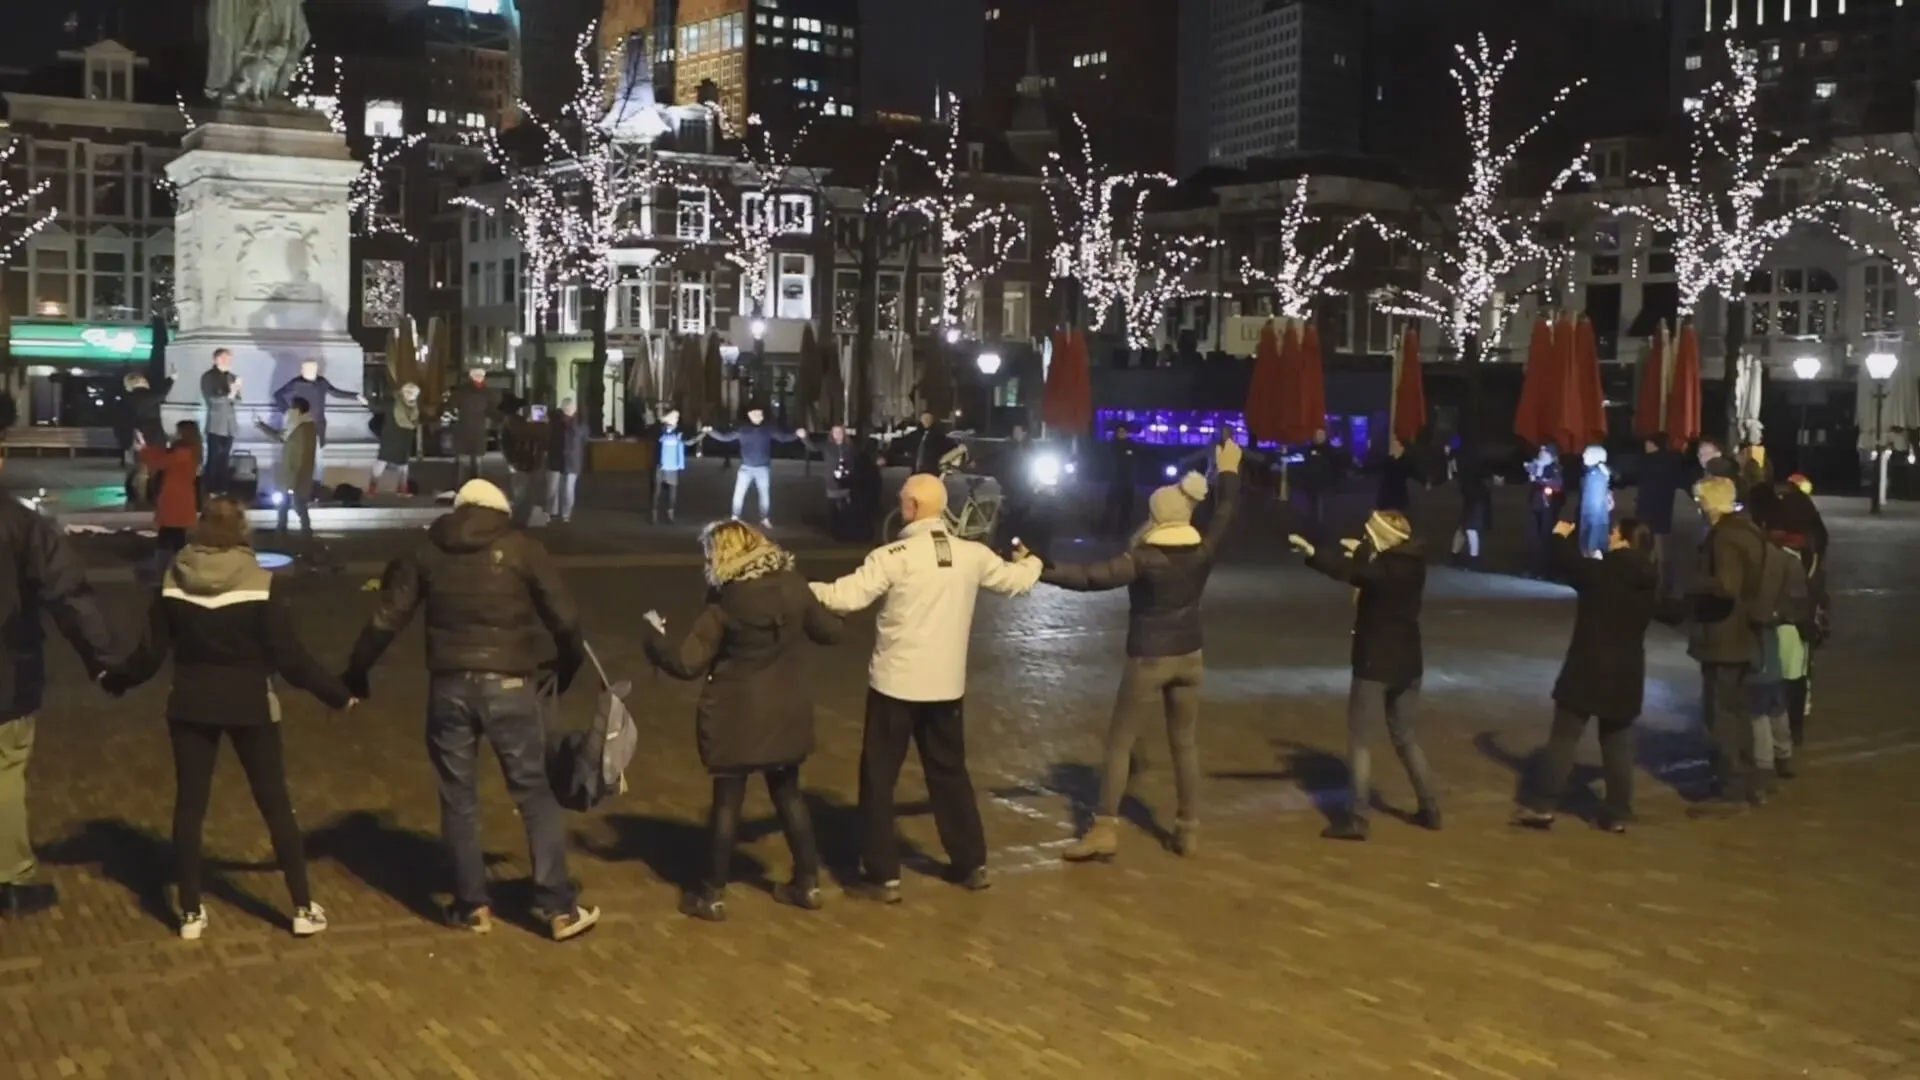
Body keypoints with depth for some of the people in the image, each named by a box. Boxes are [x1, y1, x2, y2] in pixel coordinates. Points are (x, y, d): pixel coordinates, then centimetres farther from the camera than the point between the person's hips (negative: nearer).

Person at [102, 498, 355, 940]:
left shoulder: (173, 582, -5)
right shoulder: (259, 585, -14)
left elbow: (150, 654, -1)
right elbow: (291, 656, -13)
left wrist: (113, 680, 19)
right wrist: (337, 693, -2)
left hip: (190, 706, 2)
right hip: (250, 708, -2)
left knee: (189, 805, 13)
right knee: (275, 804, 7)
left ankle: (191, 913, 17)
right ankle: (304, 909, 10)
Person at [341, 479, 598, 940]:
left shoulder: (427, 551, 8)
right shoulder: (521, 548, 1)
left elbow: (386, 620, 6)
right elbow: (564, 617, -1)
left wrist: (355, 675, 16)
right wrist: (569, 665, 17)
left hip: (450, 686, 2)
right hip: (508, 685, -2)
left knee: (459, 798, 14)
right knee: (535, 793, 7)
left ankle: (472, 906, 19)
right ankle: (559, 908, 7)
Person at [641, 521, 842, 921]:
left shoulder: (724, 603, -15)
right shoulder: (793, 587, -4)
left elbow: (687, 663, -16)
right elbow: (830, 631, 9)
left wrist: (653, 637, 0)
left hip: (737, 717, -4)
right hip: (785, 712, 4)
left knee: (727, 801, 7)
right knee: (788, 794, 18)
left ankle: (712, 895, 15)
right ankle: (808, 883, 24)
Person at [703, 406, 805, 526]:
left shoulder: (768, 429, -2)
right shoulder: (742, 429, -2)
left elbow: (783, 437, 0)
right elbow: (725, 437, 2)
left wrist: (797, 434, -16)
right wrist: (710, 432, -8)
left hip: (763, 468, 0)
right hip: (746, 467, 0)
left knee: (765, 494, 6)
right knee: (739, 493, -2)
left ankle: (765, 519, 20)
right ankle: (735, 518, 9)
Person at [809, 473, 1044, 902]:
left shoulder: (895, 556, -15)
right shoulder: (973, 555, 0)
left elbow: (846, 597, -21)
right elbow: (1016, 580, 17)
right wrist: (1030, 562, 40)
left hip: (896, 683, -5)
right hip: (947, 685, 5)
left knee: (879, 776, 7)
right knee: (949, 772, 20)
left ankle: (884, 877, 7)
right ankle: (972, 864, 27)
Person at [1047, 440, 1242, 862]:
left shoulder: (1144, 559, -18)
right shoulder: (1202, 552, -5)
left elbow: (1094, 577, -28)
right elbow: (1225, 514, 12)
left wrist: (1041, 571, -30)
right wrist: (1229, 472, 27)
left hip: (1148, 660, -5)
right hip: (1189, 657, 5)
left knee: (1119, 742, 3)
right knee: (1184, 744, 15)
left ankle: (1106, 829, 0)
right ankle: (1188, 830, 18)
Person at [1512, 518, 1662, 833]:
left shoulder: (1603, 574, -15)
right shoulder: (1649, 584, 3)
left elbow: (1565, 563, -6)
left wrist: (1560, 537, 13)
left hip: (1588, 670, -5)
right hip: (1626, 674, 5)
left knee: (1563, 738, 2)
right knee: (1617, 745, 12)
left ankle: (1541, 805, 0)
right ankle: (1618, 814, 12)